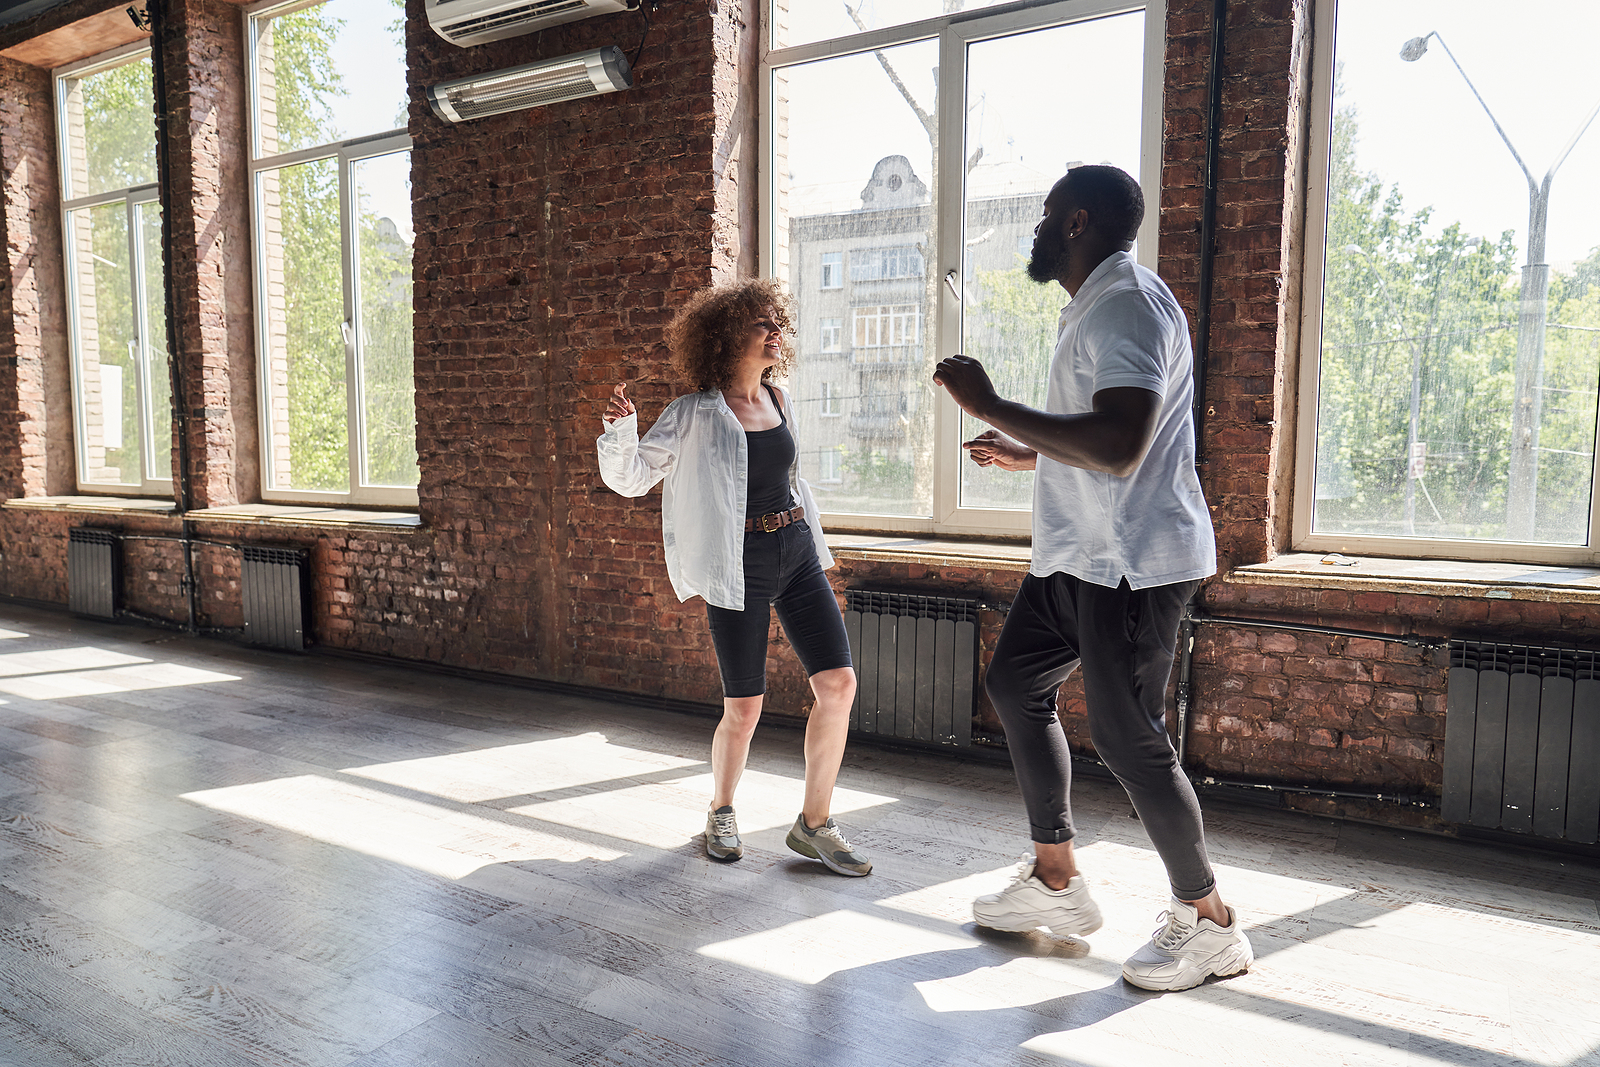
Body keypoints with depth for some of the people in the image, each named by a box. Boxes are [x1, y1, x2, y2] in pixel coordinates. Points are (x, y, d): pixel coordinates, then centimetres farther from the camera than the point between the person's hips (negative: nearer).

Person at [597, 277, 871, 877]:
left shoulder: (780, 400, 10)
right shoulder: (694, 415, -6)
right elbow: (630, 478, -4)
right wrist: (620, 428, -22)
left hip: (797, 553, 6)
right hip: (738, 566, -5)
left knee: (839, 683, -4)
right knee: (744, 709, -1)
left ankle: (814, 824, 12)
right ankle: (721, 813, 28)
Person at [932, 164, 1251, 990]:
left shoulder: (1126, 306, -17)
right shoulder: (1096, 307, 18)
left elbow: (1119, 447, -32)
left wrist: (991, 406, -27)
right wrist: (1028, 454, 23)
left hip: (1130, 560, -11)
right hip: (1082, 553, 11)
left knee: (1125, 735, -5)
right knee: (1015, 682, 15)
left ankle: (1209, 923, 16)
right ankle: (1056, 881, 26)